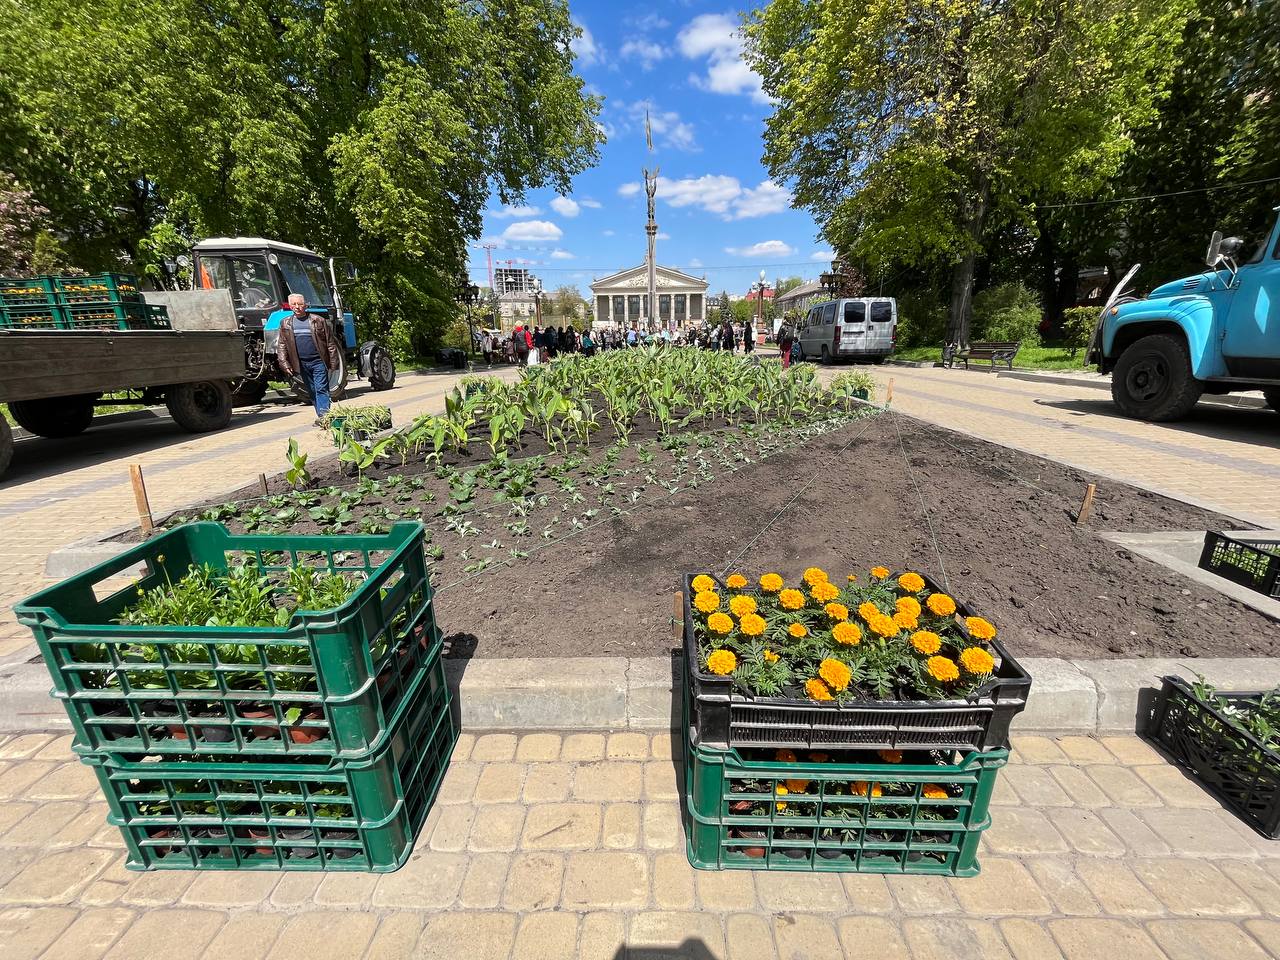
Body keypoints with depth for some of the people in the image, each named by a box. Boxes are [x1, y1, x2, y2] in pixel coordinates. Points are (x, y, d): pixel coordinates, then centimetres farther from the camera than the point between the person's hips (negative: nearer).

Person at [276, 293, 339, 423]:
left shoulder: (318, 320, 1)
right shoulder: (286, 324, 9)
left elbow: (330, 343, 0)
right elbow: (281, 345, 8)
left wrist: (333, 363, -4)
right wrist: (284, 364, -2)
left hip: (318, 361, -4)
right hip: (301, 364, 4)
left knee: (321, 389, -10)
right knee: (312, 391, 9)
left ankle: (323, 415, -12)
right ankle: (322, 416, 15)